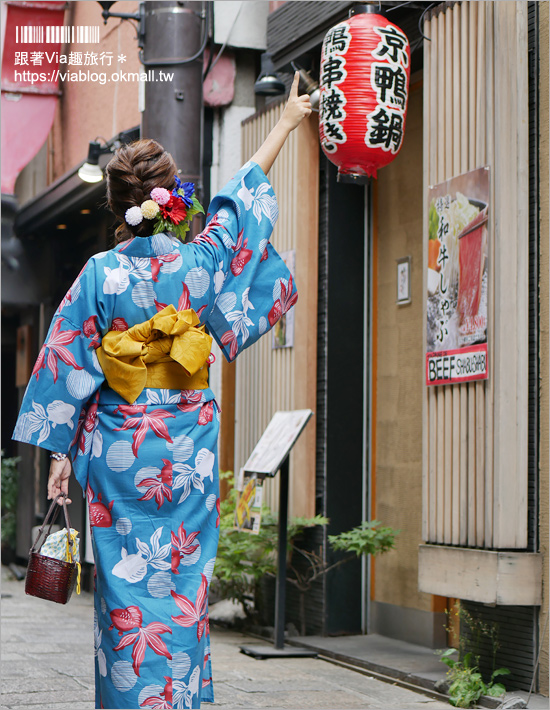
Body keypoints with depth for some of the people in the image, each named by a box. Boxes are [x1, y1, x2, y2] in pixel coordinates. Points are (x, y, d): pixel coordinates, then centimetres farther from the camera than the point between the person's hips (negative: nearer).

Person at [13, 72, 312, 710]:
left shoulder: (100, 273, -6)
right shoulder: (199, 262, -4)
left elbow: (67, 366, -4)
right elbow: (240, 197, 11)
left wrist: (61, 452, 3)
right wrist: (287, 122, 26)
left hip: (117, 446, -1)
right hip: (188, 450, 1)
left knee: (126, 579, 5)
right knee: (183, 580, 8)